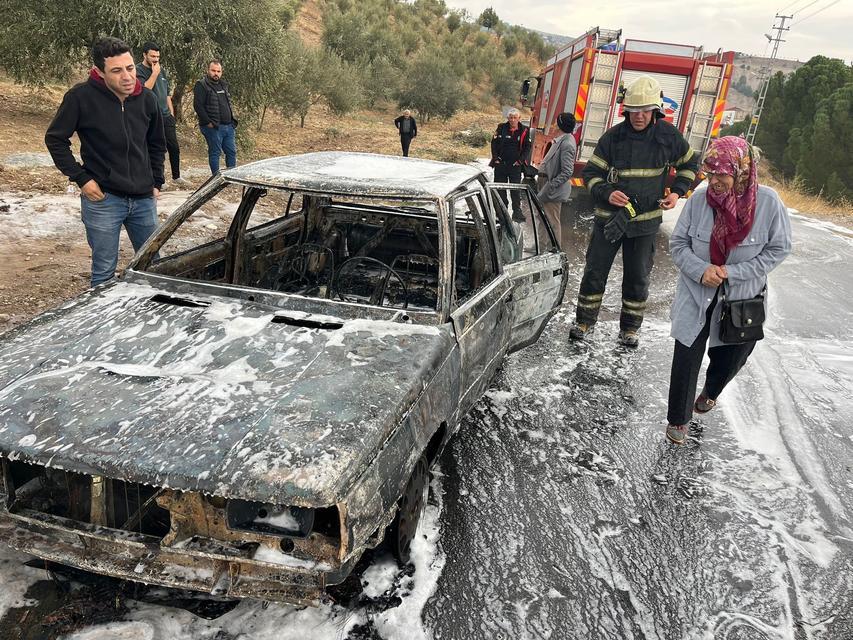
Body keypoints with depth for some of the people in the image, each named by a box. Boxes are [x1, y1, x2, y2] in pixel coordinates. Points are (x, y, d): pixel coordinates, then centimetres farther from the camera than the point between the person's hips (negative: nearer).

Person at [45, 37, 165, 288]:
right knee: (104, 271, 5)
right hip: (103, 199, -4)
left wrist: (156, 183, 10)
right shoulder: (81, 97, -11)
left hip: (144, 200, 4)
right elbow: (55, 139, -2)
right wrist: (81, 178, -9)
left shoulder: (146, 99, 1)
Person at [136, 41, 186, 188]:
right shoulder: (138, 70, -6)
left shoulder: (162, 71, 15)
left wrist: (171, 112, 16)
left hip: (166, 116, 6)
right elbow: (144, 89, -22)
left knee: (174, 148, 9)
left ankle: (176, 176, 24)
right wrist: (154, 74, -17)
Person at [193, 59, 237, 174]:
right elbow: (198, 106, -14)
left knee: (232, 151, 9)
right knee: (215, 153, -1)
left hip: (228, 126, 7)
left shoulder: (223, 85, 17)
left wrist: (232, 120, 16)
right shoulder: (201, 85, -7)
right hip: (213, 127, -7)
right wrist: (208, 122, -18)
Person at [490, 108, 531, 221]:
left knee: (515, 190, -2)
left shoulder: (524, 131, 2)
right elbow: (494, 143, 6)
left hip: (515, 165, -1)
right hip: (500, 164, 1)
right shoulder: (501, 128, 2)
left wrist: (521, 160, -4)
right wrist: (495, 158, -2)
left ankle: (517, 211, 5)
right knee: (500, 189, 6)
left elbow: (527, 148, 6)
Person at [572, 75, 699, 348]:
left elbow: (689, 164, 14)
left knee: (637, 277, 9)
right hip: (609, 216, 0)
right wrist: (606, 193, -21)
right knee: (595, 271, 4)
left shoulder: (668, 135, -3)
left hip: (646, 221, 1)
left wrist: (677, 192, 0)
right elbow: (591, 172, -3)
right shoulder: (613, 136, -7)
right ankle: (584, 320, 20)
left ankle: (630, 327, 25)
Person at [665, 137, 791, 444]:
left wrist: (732, 272, -17)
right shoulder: (699, 198, -15)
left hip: (742, 298, 1)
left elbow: (778, 249, -7)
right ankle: (678, 419, 21)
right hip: (696, 294, 0)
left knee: (732, 358, 18)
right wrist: (701, 269, -22)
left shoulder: (768, 202, -17)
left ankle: (710, 392, 52)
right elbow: (678, 243, -4)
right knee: (686, 356, -1)